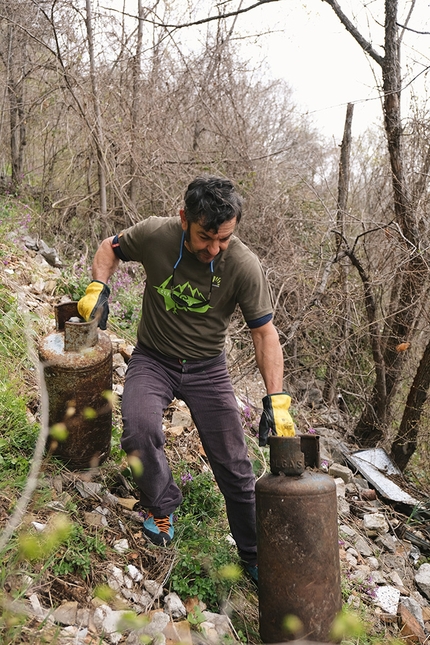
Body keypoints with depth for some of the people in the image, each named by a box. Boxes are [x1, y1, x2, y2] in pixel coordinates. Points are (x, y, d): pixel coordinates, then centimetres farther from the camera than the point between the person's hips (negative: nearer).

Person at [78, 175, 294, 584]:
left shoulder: (244, 266, -21)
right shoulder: (154, 235, -19)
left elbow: (264, 333, -14)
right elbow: (111, 248, 3)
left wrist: (276, 400, -21)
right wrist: (98, 287, -15)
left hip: (207, 368, 0)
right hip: (153, 359, 0)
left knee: (234, 467, 1)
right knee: (140, 429, -30)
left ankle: (256, 558, 25)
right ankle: (160, 506, 2)